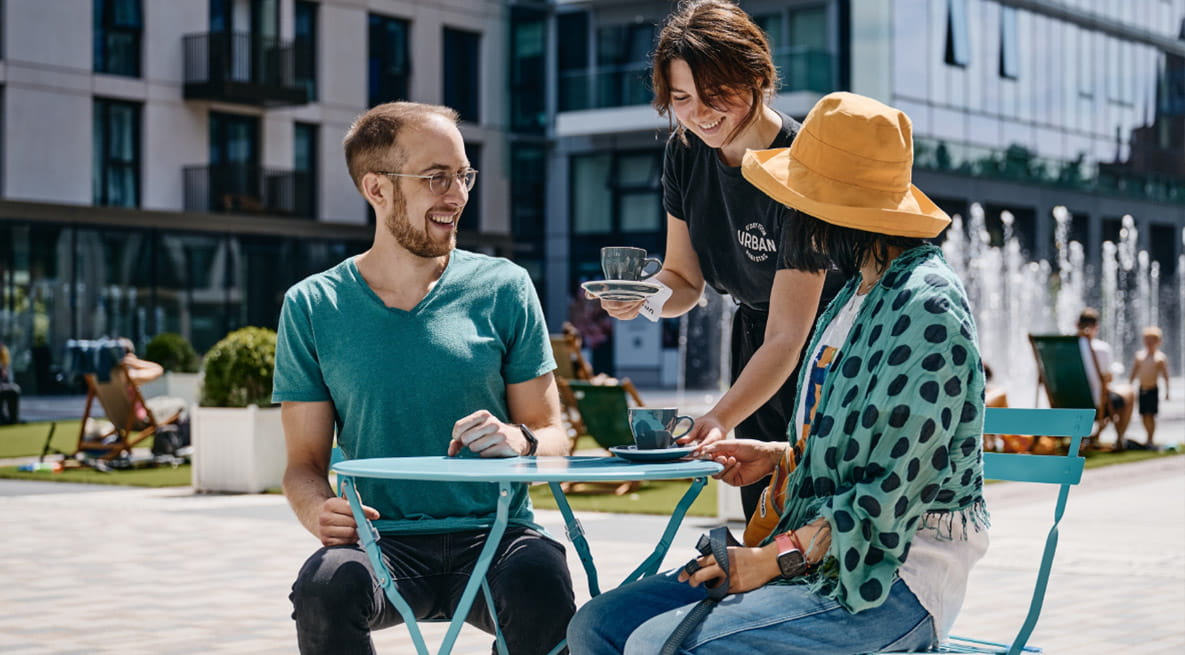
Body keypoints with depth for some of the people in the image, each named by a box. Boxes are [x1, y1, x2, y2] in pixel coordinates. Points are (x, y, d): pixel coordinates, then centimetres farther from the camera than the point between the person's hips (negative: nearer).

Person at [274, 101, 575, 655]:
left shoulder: (503, 288, 7)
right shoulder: (312, 308, 7)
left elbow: (552, 432, 9)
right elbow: (305, 461, 8)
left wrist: (519, 439, -15)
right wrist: (319, 512, -15)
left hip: (493, 534, 0)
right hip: (384, 541, 0)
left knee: (540, 583, -34)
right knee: (327, 584, -33)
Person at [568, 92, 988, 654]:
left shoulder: (927, 309, -17)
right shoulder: (860, 293, 14)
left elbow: (895, 489, -21)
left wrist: (777, 557, -19)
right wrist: (781, 456, 12)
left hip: (894, 583, -9)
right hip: (815, 555, 9)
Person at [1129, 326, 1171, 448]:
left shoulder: (1160, 358, -5)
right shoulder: (1139, 355, 7)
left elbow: (1165, 376, -3)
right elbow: (1134, 373, 14)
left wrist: (1167, 391, -6)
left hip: (1152, 389, -4)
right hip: (1142, 389, 4)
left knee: (1150, 415, -7)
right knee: (1143, 415, 8)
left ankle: (1150, 440, 0)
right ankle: (1149, 439, 24)